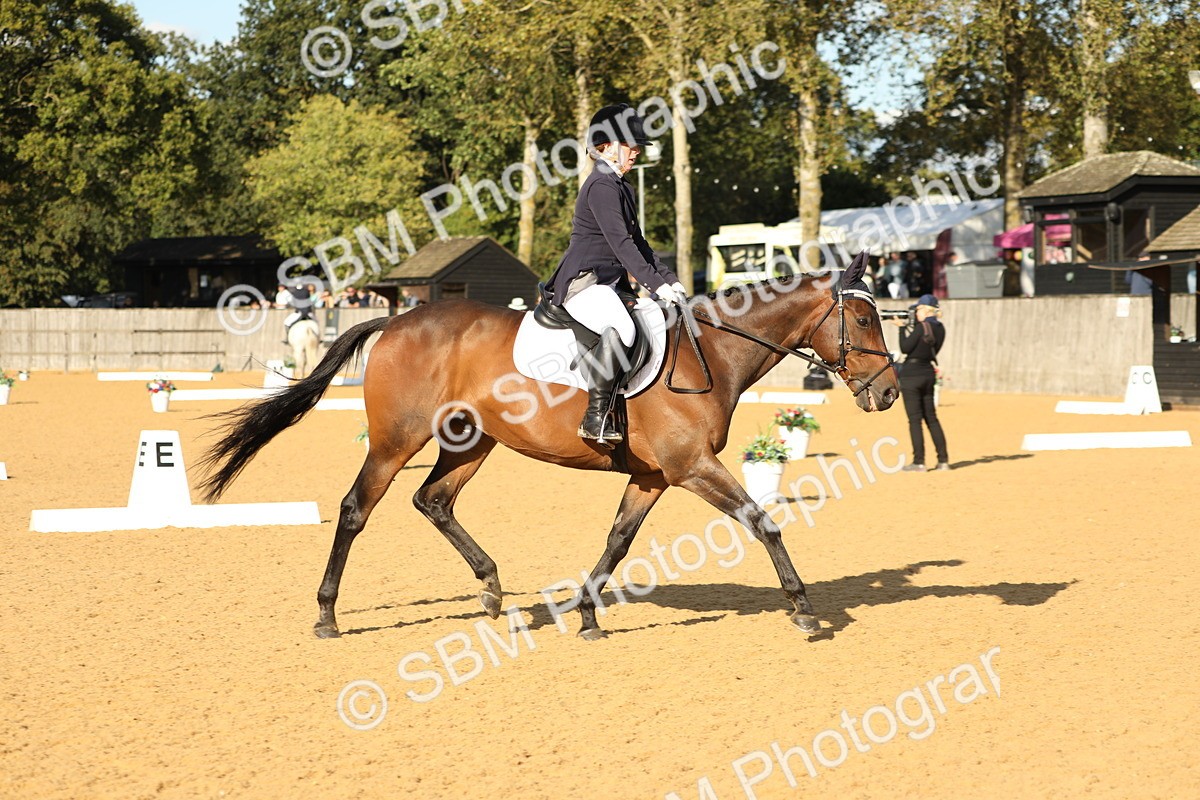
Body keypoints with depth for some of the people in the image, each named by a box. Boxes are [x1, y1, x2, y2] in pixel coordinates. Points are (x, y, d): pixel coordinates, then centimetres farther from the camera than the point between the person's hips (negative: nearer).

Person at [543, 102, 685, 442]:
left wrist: (670, 280, 14)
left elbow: (637, 242, 24)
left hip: (611, 284, 11)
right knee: (620, 329, -36)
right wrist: (656, 284, -23)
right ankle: (594, 417, -34)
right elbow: (620, 243, -19)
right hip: (583, 283, -11)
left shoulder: (622, 187, 20)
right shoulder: (602, 185, -11)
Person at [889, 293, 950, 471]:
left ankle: (919, 462, -5)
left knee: (915, 419, -4)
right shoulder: (940, 328, 7)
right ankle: (943, 460, 12)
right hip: (928, 374, 8)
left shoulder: (921, 327, -16)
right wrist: (909, 327, 13)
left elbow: (905, 348, -15)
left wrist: (903, 328, -5)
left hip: (911, 375, -7)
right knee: (931, 418, 14)